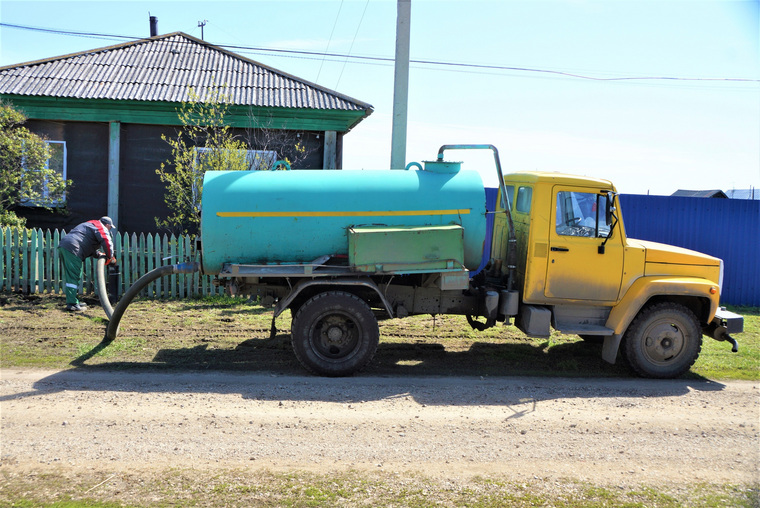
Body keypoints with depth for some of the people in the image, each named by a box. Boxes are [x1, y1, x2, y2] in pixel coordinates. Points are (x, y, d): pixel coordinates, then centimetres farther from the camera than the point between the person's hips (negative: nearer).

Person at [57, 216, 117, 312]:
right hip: (72, 248, -10)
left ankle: (72, 301, 22)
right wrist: (110, 258, 2)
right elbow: (107, 243, -11)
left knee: (69, 277, 15)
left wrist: (100, 255, 23)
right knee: (74, 277, -10)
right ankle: (72, 304, -12)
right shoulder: (102, 228, 3)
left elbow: (91, 246, 34)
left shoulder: (91, 225, 33)